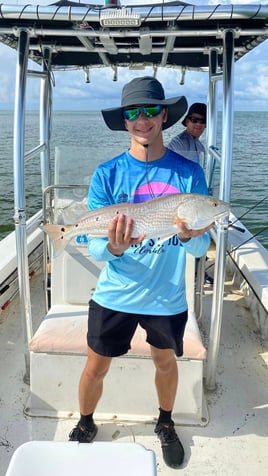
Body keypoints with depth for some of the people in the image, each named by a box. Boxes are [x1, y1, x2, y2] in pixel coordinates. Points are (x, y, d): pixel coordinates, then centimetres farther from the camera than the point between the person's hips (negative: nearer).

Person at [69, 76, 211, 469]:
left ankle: (165, 425, 50)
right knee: (96, 367, 13)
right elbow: (94, 248, -11)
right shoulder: (107, 174, -9)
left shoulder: (189, 173, -9)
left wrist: (190, 236, -32)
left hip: (167, 297, 1)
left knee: (166, 361, 21)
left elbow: (200, 249, -10)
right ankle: (85, 425, 44)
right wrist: (113, 248, -33)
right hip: (114, 295, 0)